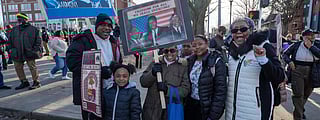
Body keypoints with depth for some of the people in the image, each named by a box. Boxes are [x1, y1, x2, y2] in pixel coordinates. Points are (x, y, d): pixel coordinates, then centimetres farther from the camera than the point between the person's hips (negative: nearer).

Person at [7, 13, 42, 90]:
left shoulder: (33, 29, -1)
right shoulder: (14, 30, 12)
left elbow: (38, 41, -1)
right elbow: (10, 40, 18)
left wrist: (34, 50, -10)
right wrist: (12, 49, 5)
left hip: (29, 53, -5)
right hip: (17, 54, 6)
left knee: (32, 67, 0)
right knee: (18, 68, 11)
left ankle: (36, 82, 9)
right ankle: (24, 82, 24)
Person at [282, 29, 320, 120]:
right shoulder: (296, 45, -1)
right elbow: (285, 54, 6)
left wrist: (310, 46, -16)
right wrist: (289, 62, -10)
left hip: (311, 73, 3)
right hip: (297, 71, -3)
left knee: (306, 94, 19)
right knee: (298, 94, -7)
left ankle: (300, 109, 44)